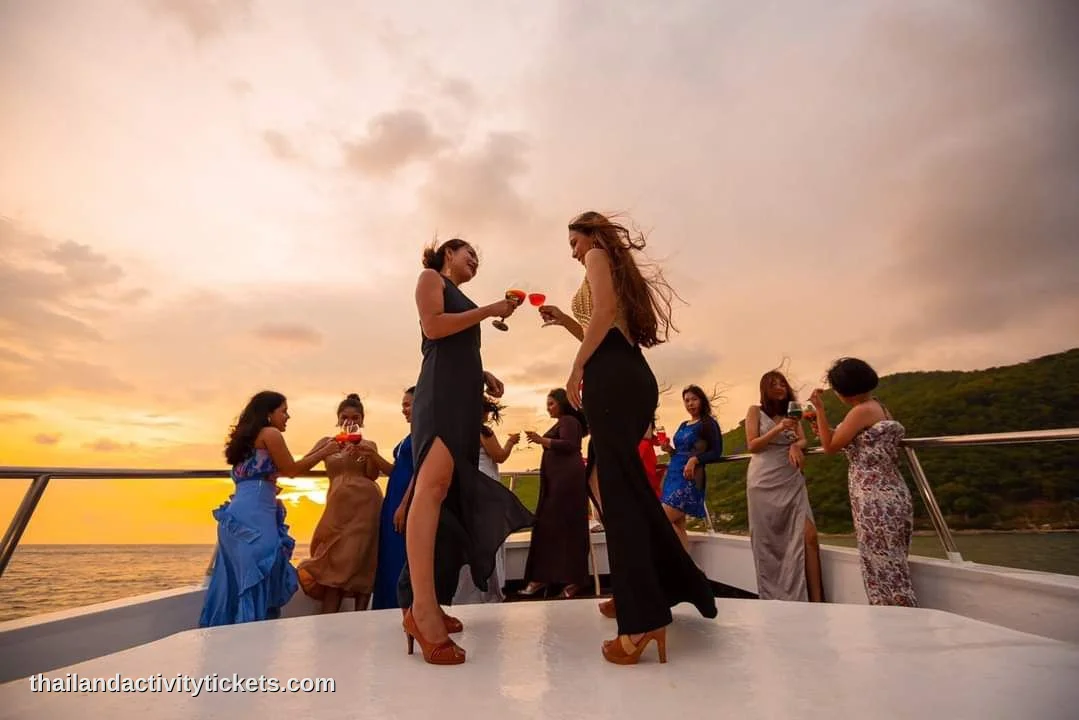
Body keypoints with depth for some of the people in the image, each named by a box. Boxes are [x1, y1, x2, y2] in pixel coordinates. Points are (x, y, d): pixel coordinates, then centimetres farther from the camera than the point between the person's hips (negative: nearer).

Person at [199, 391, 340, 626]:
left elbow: (284, 468, 22)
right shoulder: (270, 434, -5)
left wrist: (317, 450, 24)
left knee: (237, 579, 14)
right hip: (254, 515, -9)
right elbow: (291, 470, -3)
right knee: (258, 578, -4)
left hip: (238, 515, 9)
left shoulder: (250, 437, 22)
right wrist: (324, 452, 5)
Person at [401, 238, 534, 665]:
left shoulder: (462, 298, 31)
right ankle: (422, 608, -32)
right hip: (441, 389, -8)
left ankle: (424, 603, 2)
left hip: (466, 395, 9)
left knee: (454, 493, -1)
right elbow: (433, 326, -7)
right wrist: (489, 310, -4)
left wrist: (486, 376, 10)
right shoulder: (430, 277, 10)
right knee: (434, 482, -24)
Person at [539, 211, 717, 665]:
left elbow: (604, 311, -12)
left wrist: (575, 369, -12)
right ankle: (662, 585, 22)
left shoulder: (598, 255, 8)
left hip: (612, 378, -9)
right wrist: (563, 320, 30)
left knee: (617, 487, -12)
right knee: (609, 480, 13)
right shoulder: (617, 267, 33)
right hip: (631, 377, 9)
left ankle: (644, 618, -11)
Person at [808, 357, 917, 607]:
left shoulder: (861, 411, -16)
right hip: (889, 494, 10)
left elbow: (830, 446, -10)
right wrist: (828, 430, 16)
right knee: (893, 565, 16)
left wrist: (819, 408, -9)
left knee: (884, 568, 0)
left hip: (875, 499, -10)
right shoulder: (879, 407, 13)